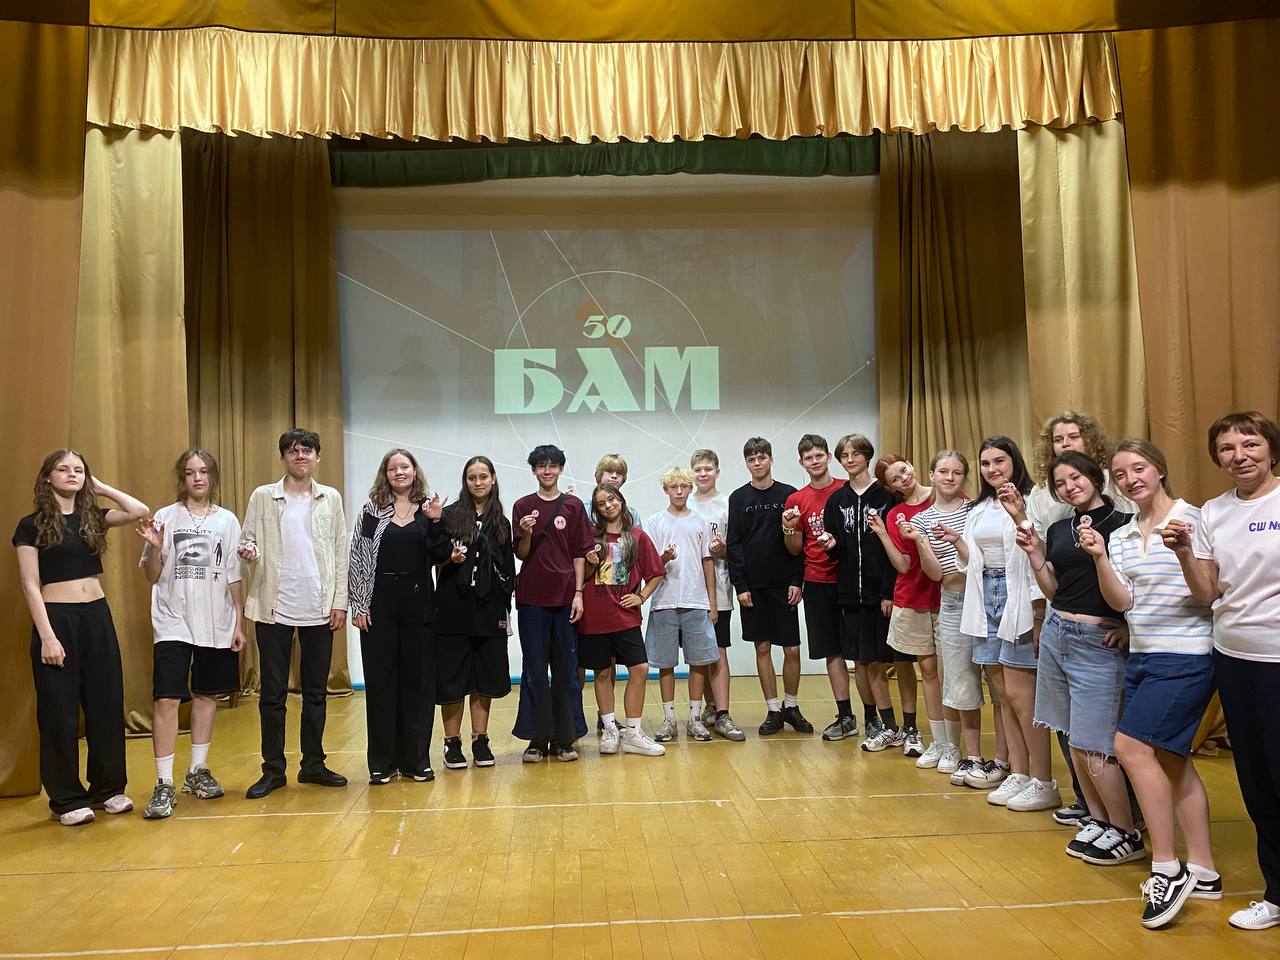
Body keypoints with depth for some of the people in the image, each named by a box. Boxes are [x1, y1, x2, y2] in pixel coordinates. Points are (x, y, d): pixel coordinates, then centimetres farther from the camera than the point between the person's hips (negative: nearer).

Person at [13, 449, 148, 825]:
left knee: (106, 705, 9)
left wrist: (101, 487, 1)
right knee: (60, 712, 3)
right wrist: (47, 636, -15)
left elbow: (140, 511, -6)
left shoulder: (92, 517, 9)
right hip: (57, 619, -5)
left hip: (98, 616, 5)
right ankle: (66, 798, 15)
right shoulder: (32, 525, -4)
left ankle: (108, 787, 22)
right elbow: (31, 586, -8)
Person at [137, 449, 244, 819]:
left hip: (216, 625, 3)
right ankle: (164, 784, -1)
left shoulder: (227, 520, 4)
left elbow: (235, 578, 6)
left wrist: (239, 623, 4)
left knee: (206, 695, 12)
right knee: (166, 699, -10)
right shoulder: (166, 517, -1)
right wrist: (155, 548, -18)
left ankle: (197, 771, 27)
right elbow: (152, 577, 1)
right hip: (174, 623, -2)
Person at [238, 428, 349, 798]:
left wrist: (340, 601, -2)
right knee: (273, 693, 5)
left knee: (316, 691, 9)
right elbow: (246, 539, 2)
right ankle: (273, 770, 16)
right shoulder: (262, 497, 3)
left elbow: (340, 553, 4)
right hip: (274, 607, -1)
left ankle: (313, 764, 21)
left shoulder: (331, 498, 6)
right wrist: (249, 551, -22)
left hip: (319, 609, 1)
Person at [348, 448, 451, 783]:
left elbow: (440, 556, -1)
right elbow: (357, 557, 1)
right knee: (380, 681, 4)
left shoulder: (428, 508, 6)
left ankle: (416, 759, 16)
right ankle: (383, 762, 15)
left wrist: (435, 522, -15)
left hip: (419, 604, 1)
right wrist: (358, 605, -4)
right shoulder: (372, 509, 3)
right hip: (380, 604, -1)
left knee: (419, 680, 5)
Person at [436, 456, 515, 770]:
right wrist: (451, 558, -18)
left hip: (489, 609, 3)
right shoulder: (450, 515, 2)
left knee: (485, 676, 7)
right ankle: (452, 743, 11)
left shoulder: (501, 522, 11)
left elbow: (508, 569, 11)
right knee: (452, 675, 1)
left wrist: (505, 610, 5)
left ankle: (480, 740, 16)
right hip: (454, 606, -2)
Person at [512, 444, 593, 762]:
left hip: (565, 596, 0)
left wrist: (578, 593, -3)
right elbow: (521, 555, 4)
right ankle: (537, 738, 12)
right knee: (534, 669, 4)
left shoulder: (573, 506, 6)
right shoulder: (523, 506, 6)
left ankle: (565, 739, 13)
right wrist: (526, 533, -16)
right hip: (532, 598, 0)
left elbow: (580, 553, 4)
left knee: (566, 669, 4)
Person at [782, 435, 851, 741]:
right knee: (832, 651, 7)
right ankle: (845, 717, 16)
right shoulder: (796, 500, 6)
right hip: (817, 583, 3)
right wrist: (789, 529, -11)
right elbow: (795, 549, 9)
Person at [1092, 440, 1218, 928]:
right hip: (1141, 657, 7)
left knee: (1131, 746, -14)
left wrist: (1184, 550, -26)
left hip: (1184, 657, -7)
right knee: (1171, 760, 10)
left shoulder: (1192, 518, -7)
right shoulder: (1121, 536, 9)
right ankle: (1202, 872, 20)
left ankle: (1167, 868, -2)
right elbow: (1122, 600, 0)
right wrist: (1099, 558, -15)